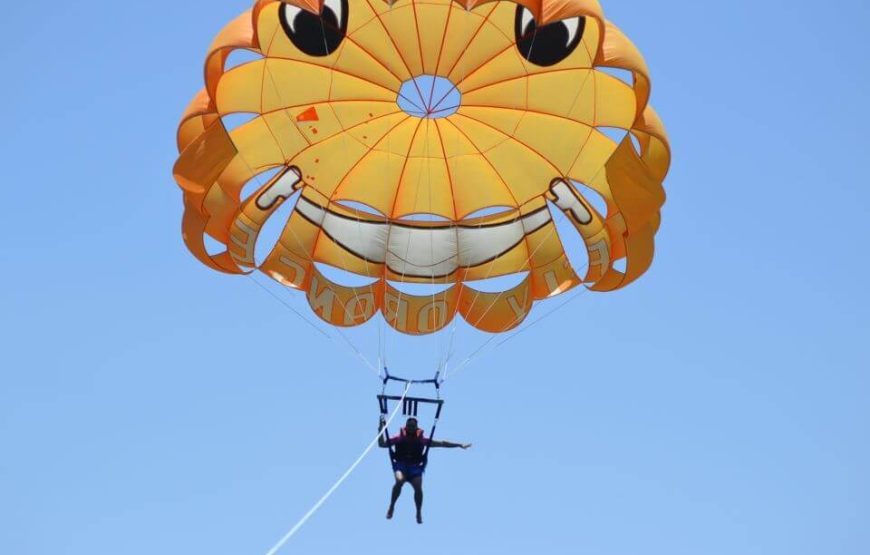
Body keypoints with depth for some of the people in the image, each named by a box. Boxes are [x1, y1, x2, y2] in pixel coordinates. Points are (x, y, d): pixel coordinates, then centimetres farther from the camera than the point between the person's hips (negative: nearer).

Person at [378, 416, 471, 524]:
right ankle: (391, 506, -12)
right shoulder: (399, 438, 7)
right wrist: (381, 430, -1)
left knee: (418, 488, -22)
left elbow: (441, 443, 11)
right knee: (399, 481, -32)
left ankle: (419, 513, 1)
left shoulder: (421, 439, 8)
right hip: (401, 466, -1)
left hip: (415, 467, 1)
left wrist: (459, 445, 9)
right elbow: (382, 444, 9)